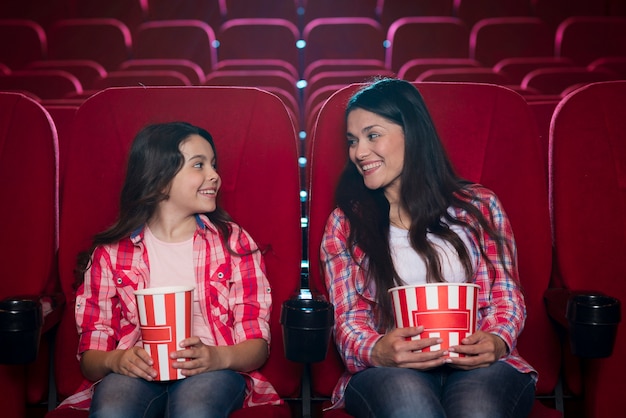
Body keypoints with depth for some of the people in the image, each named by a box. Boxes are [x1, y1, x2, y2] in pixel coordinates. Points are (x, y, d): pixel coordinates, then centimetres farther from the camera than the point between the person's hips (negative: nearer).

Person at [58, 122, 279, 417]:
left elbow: (257, 345, 5)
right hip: (136, 373, 1)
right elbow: (90, 356, 9)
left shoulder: (234, 242, 10)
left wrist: (219, 357, -17)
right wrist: (115, 360, -15)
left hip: (211, 371, 0)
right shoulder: (111, 252, 9)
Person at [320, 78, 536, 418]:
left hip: (478, 366, 1)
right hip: (387, 372, 0)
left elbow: (505, 297, 10)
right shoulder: (345, 223, 13)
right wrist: (376, 351, -18)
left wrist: (496, 343, -13)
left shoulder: (479, 206, 12)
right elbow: (349, 317, 6)